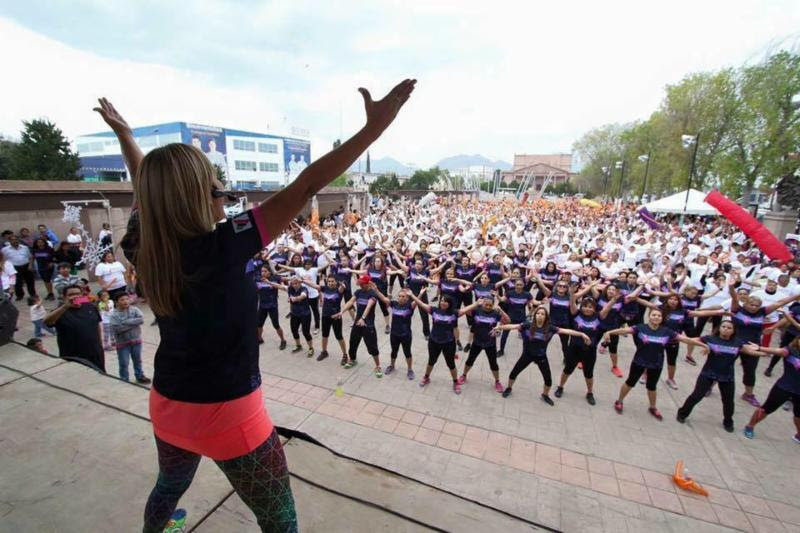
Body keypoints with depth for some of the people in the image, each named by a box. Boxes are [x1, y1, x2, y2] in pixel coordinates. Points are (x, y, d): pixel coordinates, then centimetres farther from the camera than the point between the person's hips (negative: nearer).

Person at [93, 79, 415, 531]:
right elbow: (305, 188, -29)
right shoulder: (223, 248, -26)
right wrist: (374, 126, -26)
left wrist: (124, 134, 29)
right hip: (228, 415, -6)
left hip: (169, 407, 7)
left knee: (170, 484, 36)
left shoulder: (150, 251, -7)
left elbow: (149, 185, 11)